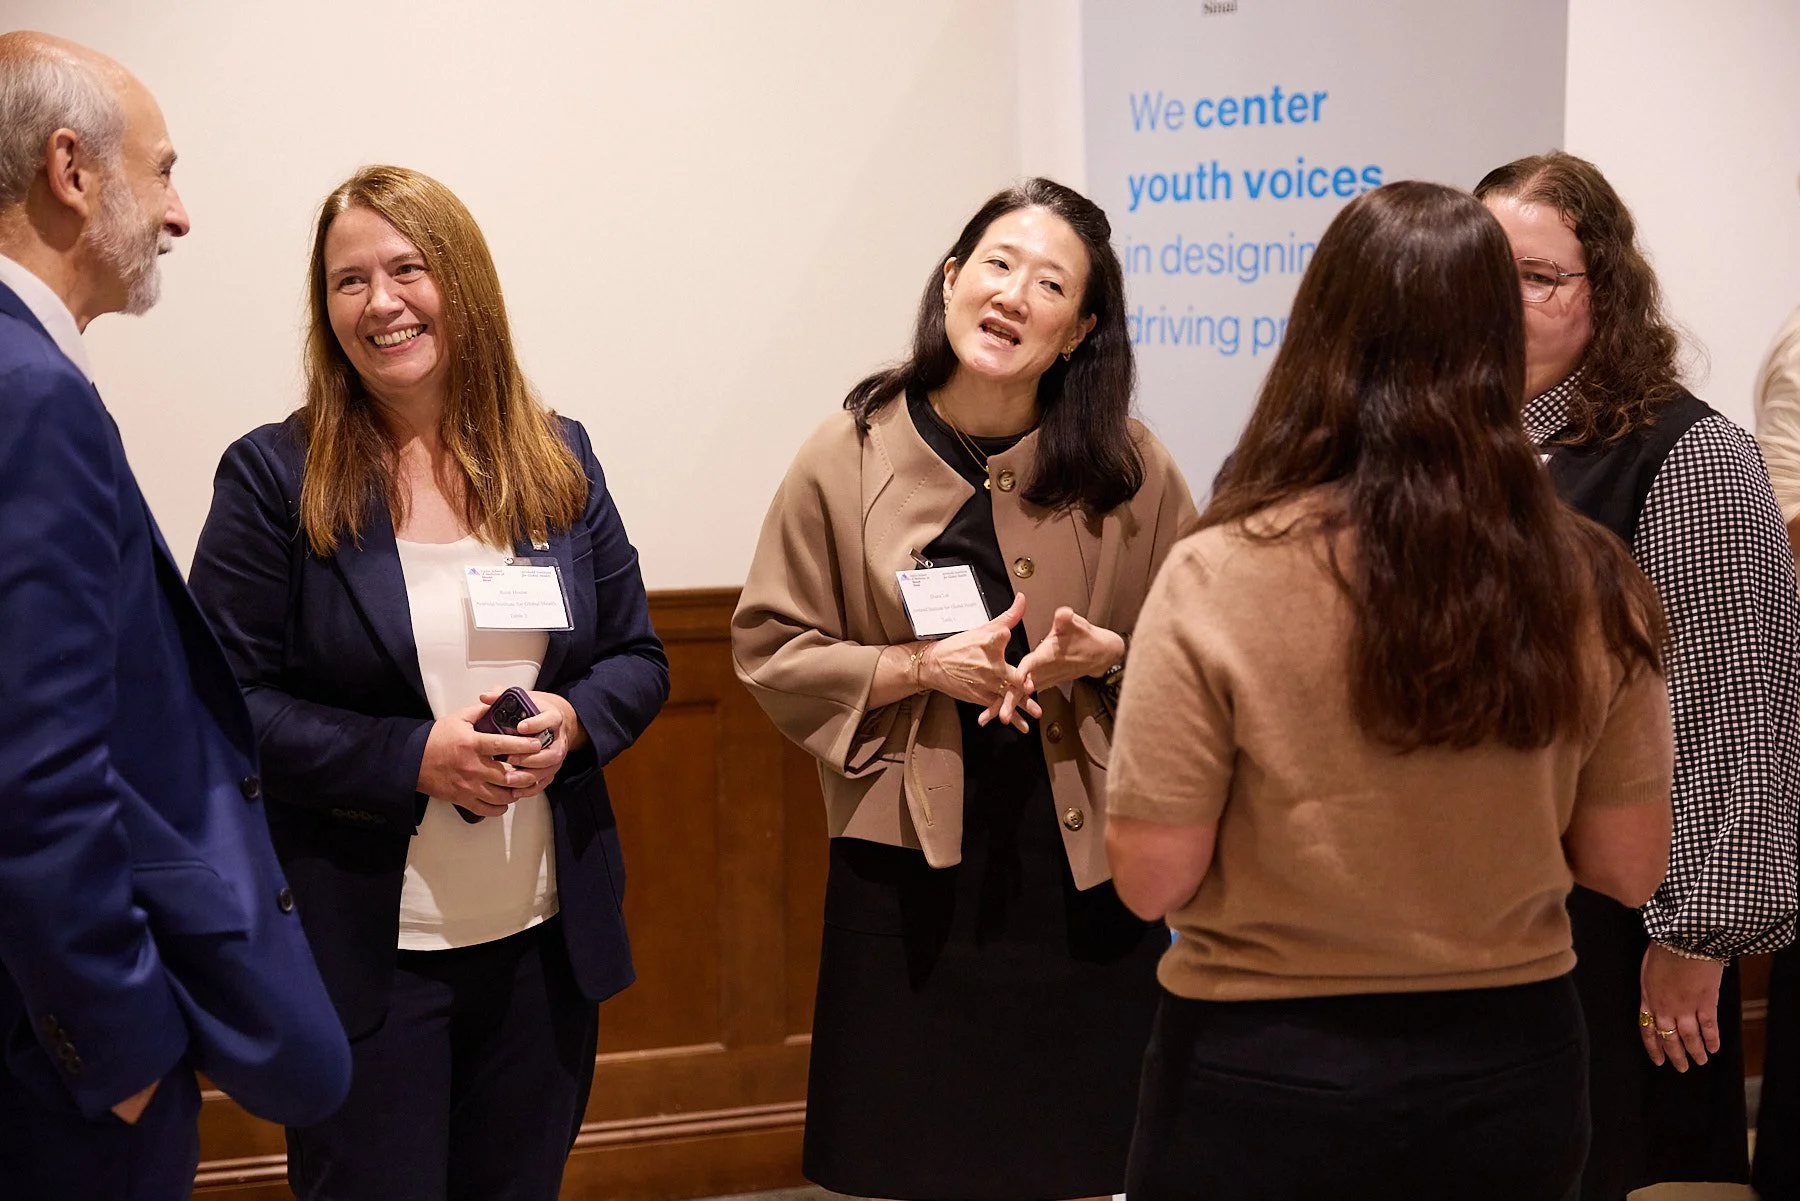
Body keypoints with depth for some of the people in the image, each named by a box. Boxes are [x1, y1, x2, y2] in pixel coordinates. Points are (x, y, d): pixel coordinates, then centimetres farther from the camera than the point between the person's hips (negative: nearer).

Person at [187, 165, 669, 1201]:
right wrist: (414, 759, -20)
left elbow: (638, 658, 10)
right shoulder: (274, 476, -6)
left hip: (548, 941, 4)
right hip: (363, 953, -4)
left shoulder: (557, 458, 5)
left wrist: (571, 721, -12)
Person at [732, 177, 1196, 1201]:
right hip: (909, 869, 0)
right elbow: (771, 651, 2)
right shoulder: (847, 459, -2)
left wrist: (1103, 656, -13)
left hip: (1082, 861, 0)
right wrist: (917, 668, -13)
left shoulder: (1131, 470, -2)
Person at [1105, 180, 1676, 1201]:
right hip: (1513, 1070, 3)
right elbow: (1631, 870, 0)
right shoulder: (1591, 587, -9)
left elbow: (1152, 880, -13)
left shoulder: (1221, 580, -18)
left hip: (1267, 1080, -3)